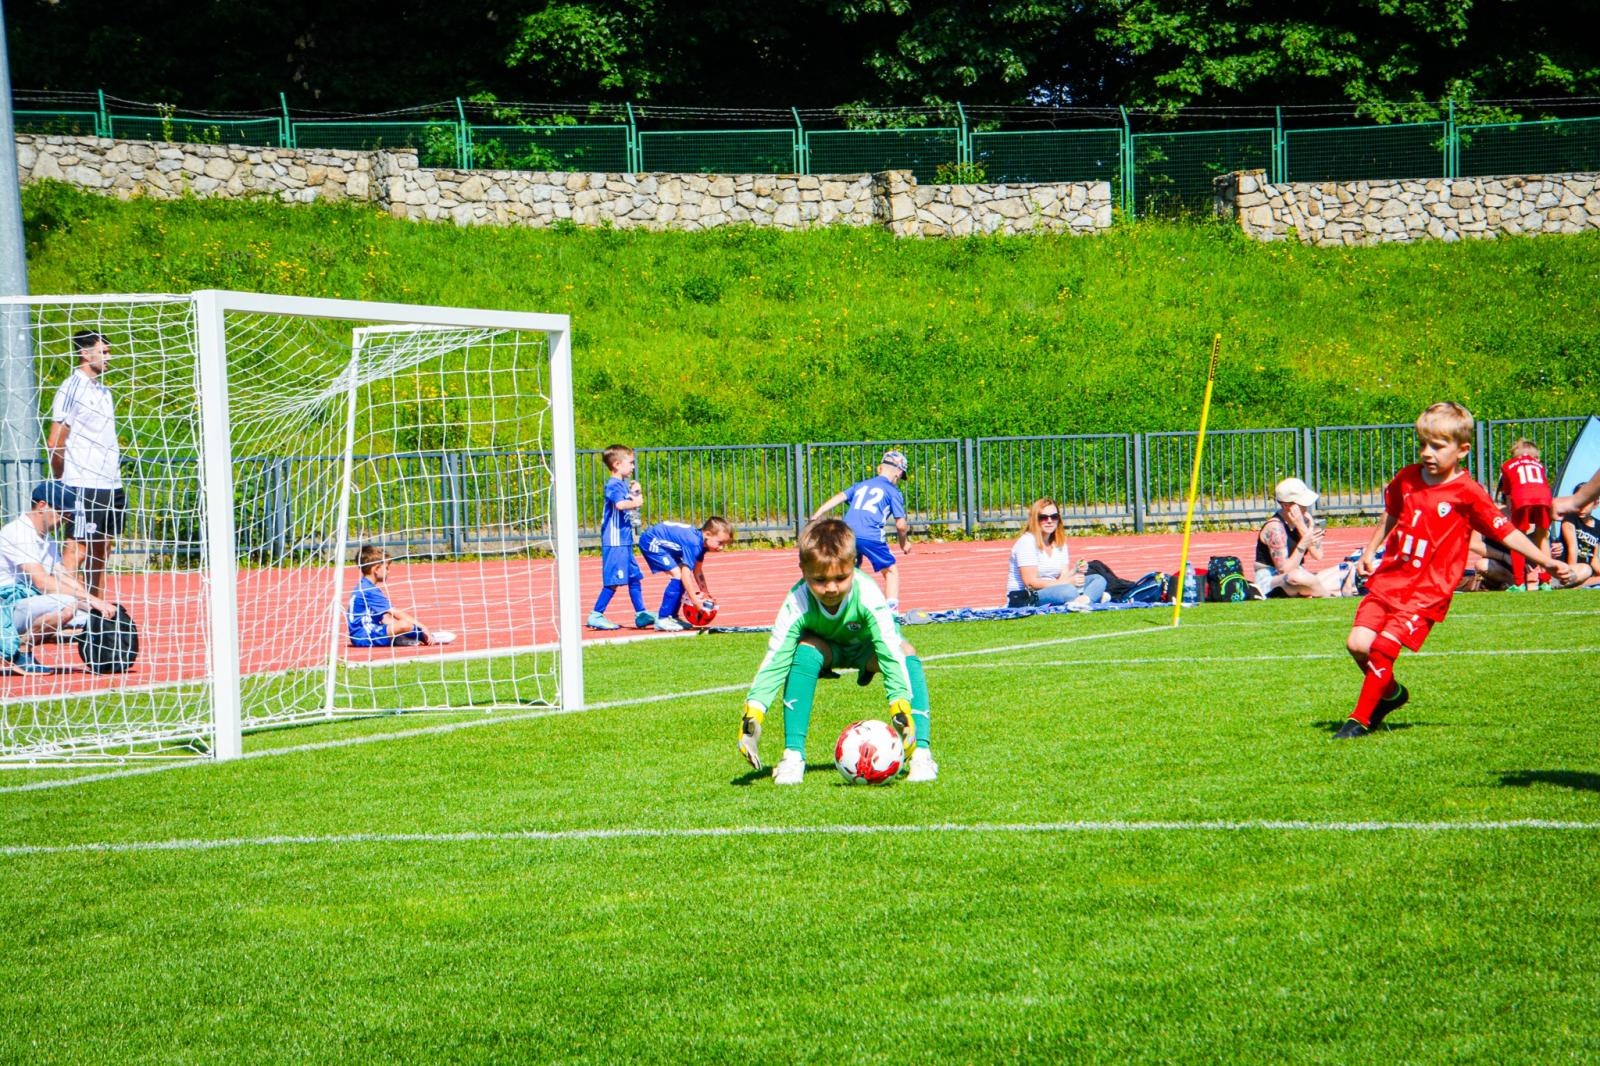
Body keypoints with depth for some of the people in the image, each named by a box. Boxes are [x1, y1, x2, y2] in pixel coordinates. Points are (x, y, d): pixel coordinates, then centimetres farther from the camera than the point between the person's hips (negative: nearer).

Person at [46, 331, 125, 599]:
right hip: (84, 487, -8)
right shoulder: (71, 388, -9)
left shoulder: (103, 391, 17)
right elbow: (54, 443, -11)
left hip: (112, 485, 8)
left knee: (101, 551, 10)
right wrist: (63, 480, -5)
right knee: (77, 550, -10)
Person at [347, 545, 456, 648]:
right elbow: (397, 613, -17)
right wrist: (422, 627, -15)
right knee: (404, 625, -29)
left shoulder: (363, 586, 16)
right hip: (364, 637, -11)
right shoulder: (369, 591, -15)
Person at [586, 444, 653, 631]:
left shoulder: (624, 484, 15)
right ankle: (596, 615, -3)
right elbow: (620, 504, -32)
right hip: (615, 541, -10)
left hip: (625, 540, 10)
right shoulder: (614, 485, -14)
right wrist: (635, 502, -14)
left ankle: (641, 614, 19)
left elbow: (636, 502, 27)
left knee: (635, 577, 13)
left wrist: (637, 493, 8)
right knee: (613, 580, -8)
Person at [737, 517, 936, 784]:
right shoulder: (797, 604, -35)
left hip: (865, 647, -1)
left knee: (907, 654, -32)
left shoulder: (868, 595, -38)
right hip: (826, 647, 1)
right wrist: (753, 710, -49)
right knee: (806, 650, -34)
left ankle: (920, 752, -30)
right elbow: (774, 660, -37)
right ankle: (793, 755, -30)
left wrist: (900, 704, -56)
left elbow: (891, 652, -43)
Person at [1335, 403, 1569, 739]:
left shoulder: (1467, 494, -10)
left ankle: (1360, 720, -2)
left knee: (1382, 648, -18)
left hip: (1428, 590, -6)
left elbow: (1505, 532, -8)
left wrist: (1546, 561, -13)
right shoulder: (1407, 478, 6)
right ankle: (1391, 693, 24)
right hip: (1389, 577, 6)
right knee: (1358, 642, -5)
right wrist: (1369, 552, 30)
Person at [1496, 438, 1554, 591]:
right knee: (1543, 538, 18)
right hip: (1544, 497, 2)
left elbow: (1507, 494, 27)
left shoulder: (1507, 465, 30)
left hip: (1521, 498, -2)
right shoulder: (1539, 465, 35)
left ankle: (1519, 583, 4)